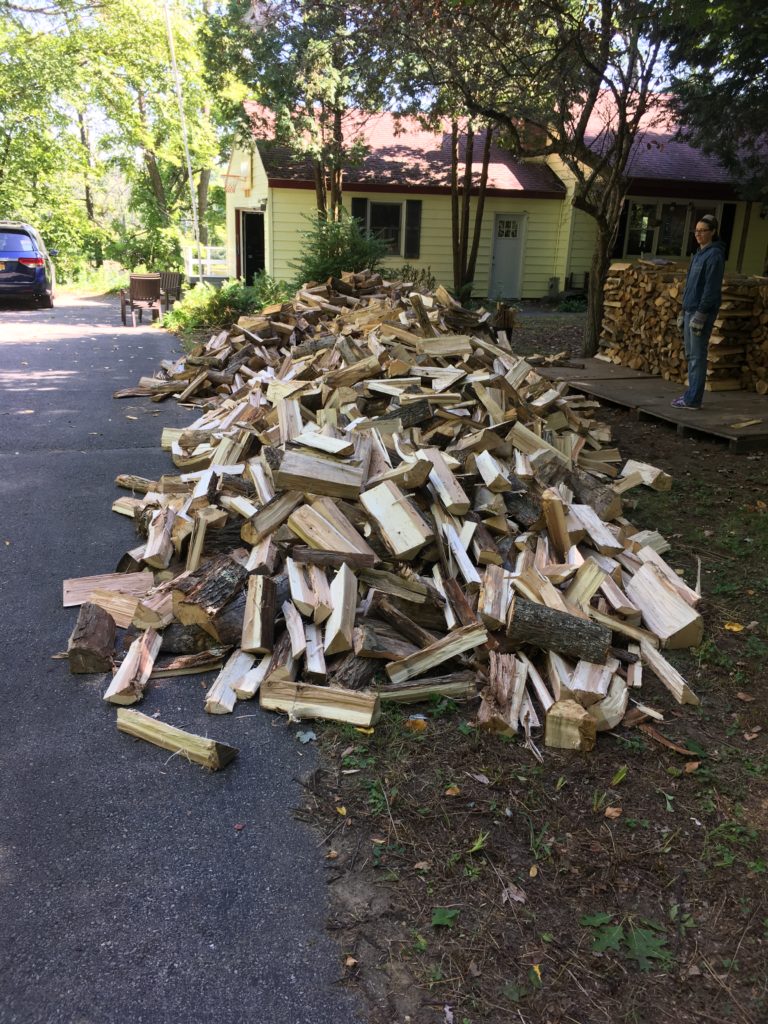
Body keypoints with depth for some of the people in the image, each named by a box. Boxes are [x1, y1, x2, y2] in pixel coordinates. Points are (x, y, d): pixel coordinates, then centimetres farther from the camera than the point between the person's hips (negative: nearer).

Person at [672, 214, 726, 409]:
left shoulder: (714, 255, -10)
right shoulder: (699, 254, 17)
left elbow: (711, 288, -15)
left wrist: (701, 313, -19)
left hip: (702, 311, -9)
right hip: (690, 309, 9)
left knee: (697, 355, -7)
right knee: (690, 354, 12)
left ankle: (693, 399, -5)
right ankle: (692, 393, 19)